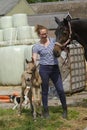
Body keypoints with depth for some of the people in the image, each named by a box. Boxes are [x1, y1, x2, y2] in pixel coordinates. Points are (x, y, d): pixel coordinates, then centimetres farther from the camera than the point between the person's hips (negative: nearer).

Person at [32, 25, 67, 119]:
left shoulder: (53, 40, 7)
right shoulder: (36, 46, -1)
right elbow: (34, 60, -10)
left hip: (55, 68, 2)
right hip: (44, 69, -2)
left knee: (60, 90, 1)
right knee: (45, 91, 7)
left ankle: (65, 109, 18)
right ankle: (45, 111, 20)